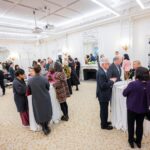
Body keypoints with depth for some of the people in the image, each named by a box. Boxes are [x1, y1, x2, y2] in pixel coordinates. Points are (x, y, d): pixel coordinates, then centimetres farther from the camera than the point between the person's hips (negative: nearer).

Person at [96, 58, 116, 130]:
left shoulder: (102, 71, 5)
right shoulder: (101, 73, -27)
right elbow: (103, 85, -28)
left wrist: (110, 80, 0)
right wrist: (112, 81, -19)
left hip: (104, 94, 10)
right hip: (103, 95, -10)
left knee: (105, 109, 24)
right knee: (104, 110, 8)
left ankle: (104, 121, 42)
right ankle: (104, 125, 27)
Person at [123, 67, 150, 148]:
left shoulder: (133, 84, -25)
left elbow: (124, 93, -11)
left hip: (132, 108, -3)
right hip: (143, 109, 4)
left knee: (131, 125, 17)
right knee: (140, 125, 21)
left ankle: (131, 141, 33)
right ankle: (138, 141, 38)